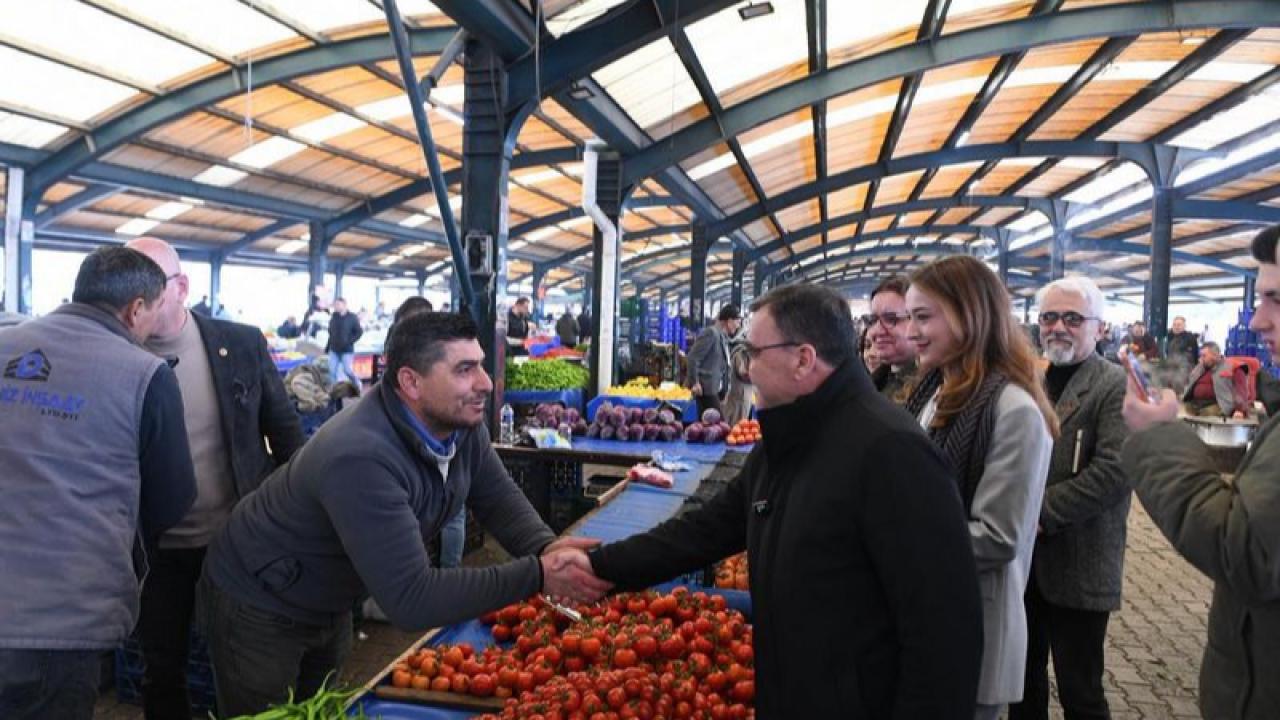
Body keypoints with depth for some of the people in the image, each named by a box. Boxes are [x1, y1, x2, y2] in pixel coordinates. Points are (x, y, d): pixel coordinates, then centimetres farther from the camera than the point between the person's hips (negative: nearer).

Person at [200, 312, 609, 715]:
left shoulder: (461, 421, -15)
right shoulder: (361, 459, -41)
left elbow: (498, 499, -7)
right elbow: (411, 602, -42)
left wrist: (547, 549, -29)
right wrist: (537, 576, -42)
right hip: (258, 608, -7)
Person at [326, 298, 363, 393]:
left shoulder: (352, 317, -5)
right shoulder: (333, 318, 9)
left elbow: (359, 331, -5)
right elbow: (331, 334, 16)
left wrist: (350, 341, -14)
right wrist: (327, 347, 14)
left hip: (347, 350, -5)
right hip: (334, 350, 5)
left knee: (348, 370, -5)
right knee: (332, 371, 2)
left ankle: (358, 386, 17)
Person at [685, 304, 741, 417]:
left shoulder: (723, 336, 15)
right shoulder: (711, 333, -13)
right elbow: (693, 357, -18)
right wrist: (695, 383, -18)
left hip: (716, 387, 10)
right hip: (706, 387, -10)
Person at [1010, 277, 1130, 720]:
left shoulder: (1116, 386, -9)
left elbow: (1114, 470, -19)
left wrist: (1039, 513, -20)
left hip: (1078, 565, -5)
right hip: (1021, 559, 5)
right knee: (1024, 679, 19)